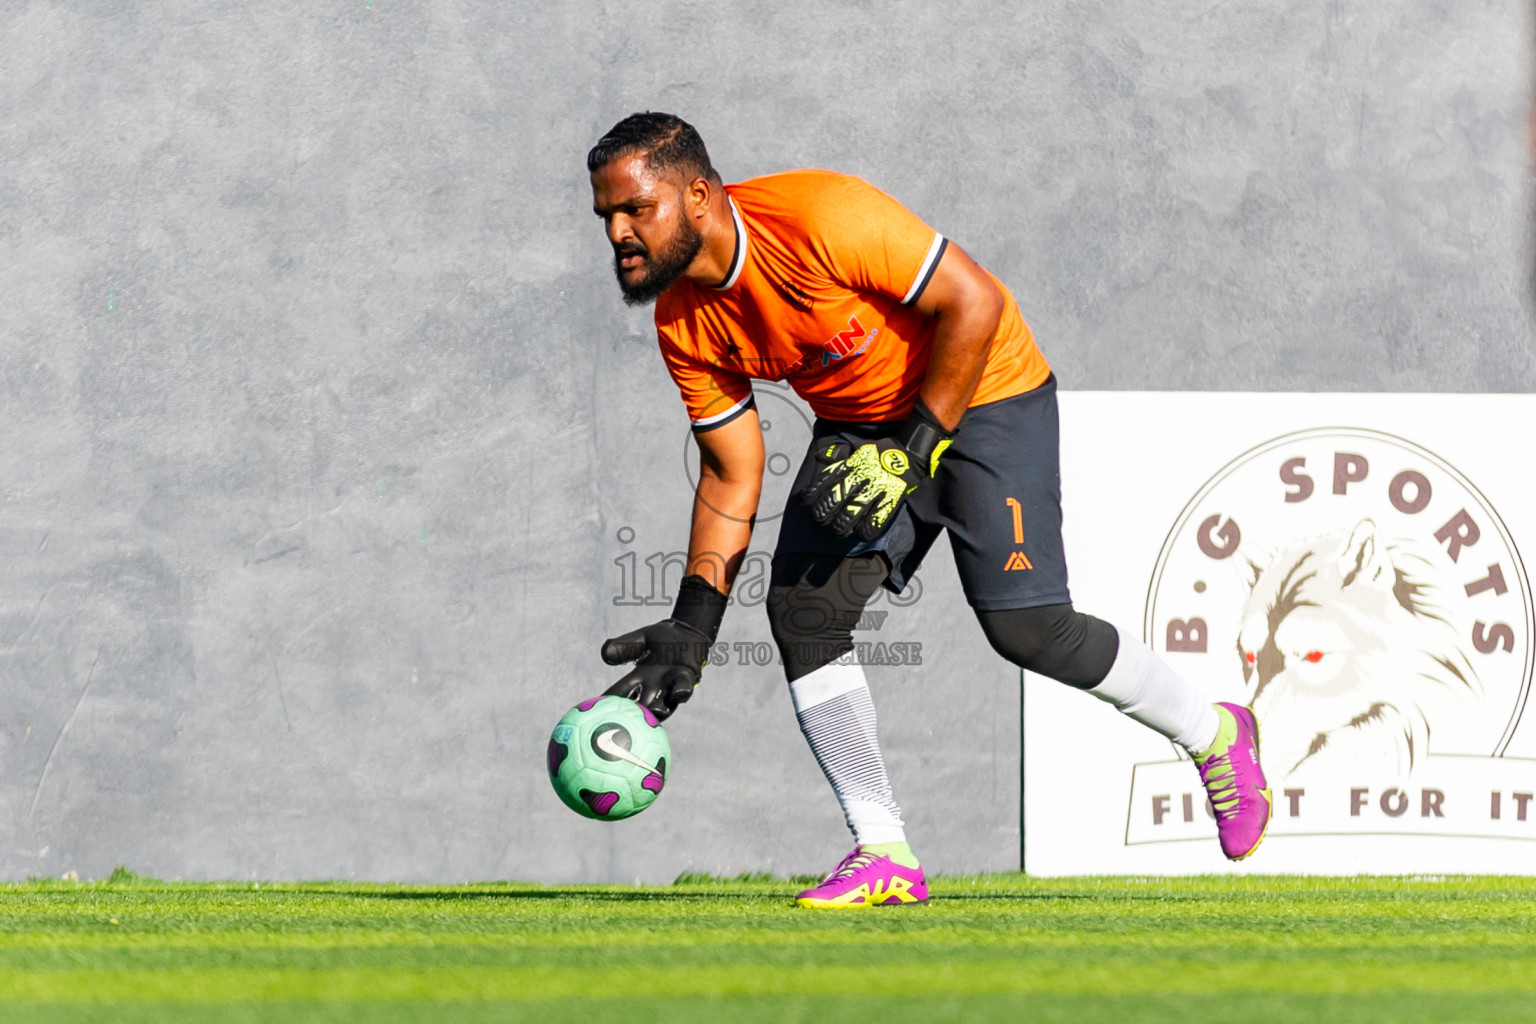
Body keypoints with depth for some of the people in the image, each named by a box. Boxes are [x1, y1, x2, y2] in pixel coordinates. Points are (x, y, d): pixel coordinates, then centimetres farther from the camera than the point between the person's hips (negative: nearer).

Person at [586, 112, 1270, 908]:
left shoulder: (820, 216, -31)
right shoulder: (686, 325, -9)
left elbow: (972, 303, -26)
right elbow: (730, 473, -1)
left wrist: (913, 452, -26)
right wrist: (691, 626, -9)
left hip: (982, 391, -6)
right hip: (859, 424, 6)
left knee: (1025, 625, -14)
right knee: (802, 606, -12)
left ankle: (1215, 736, 11)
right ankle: (883, 855, -3)